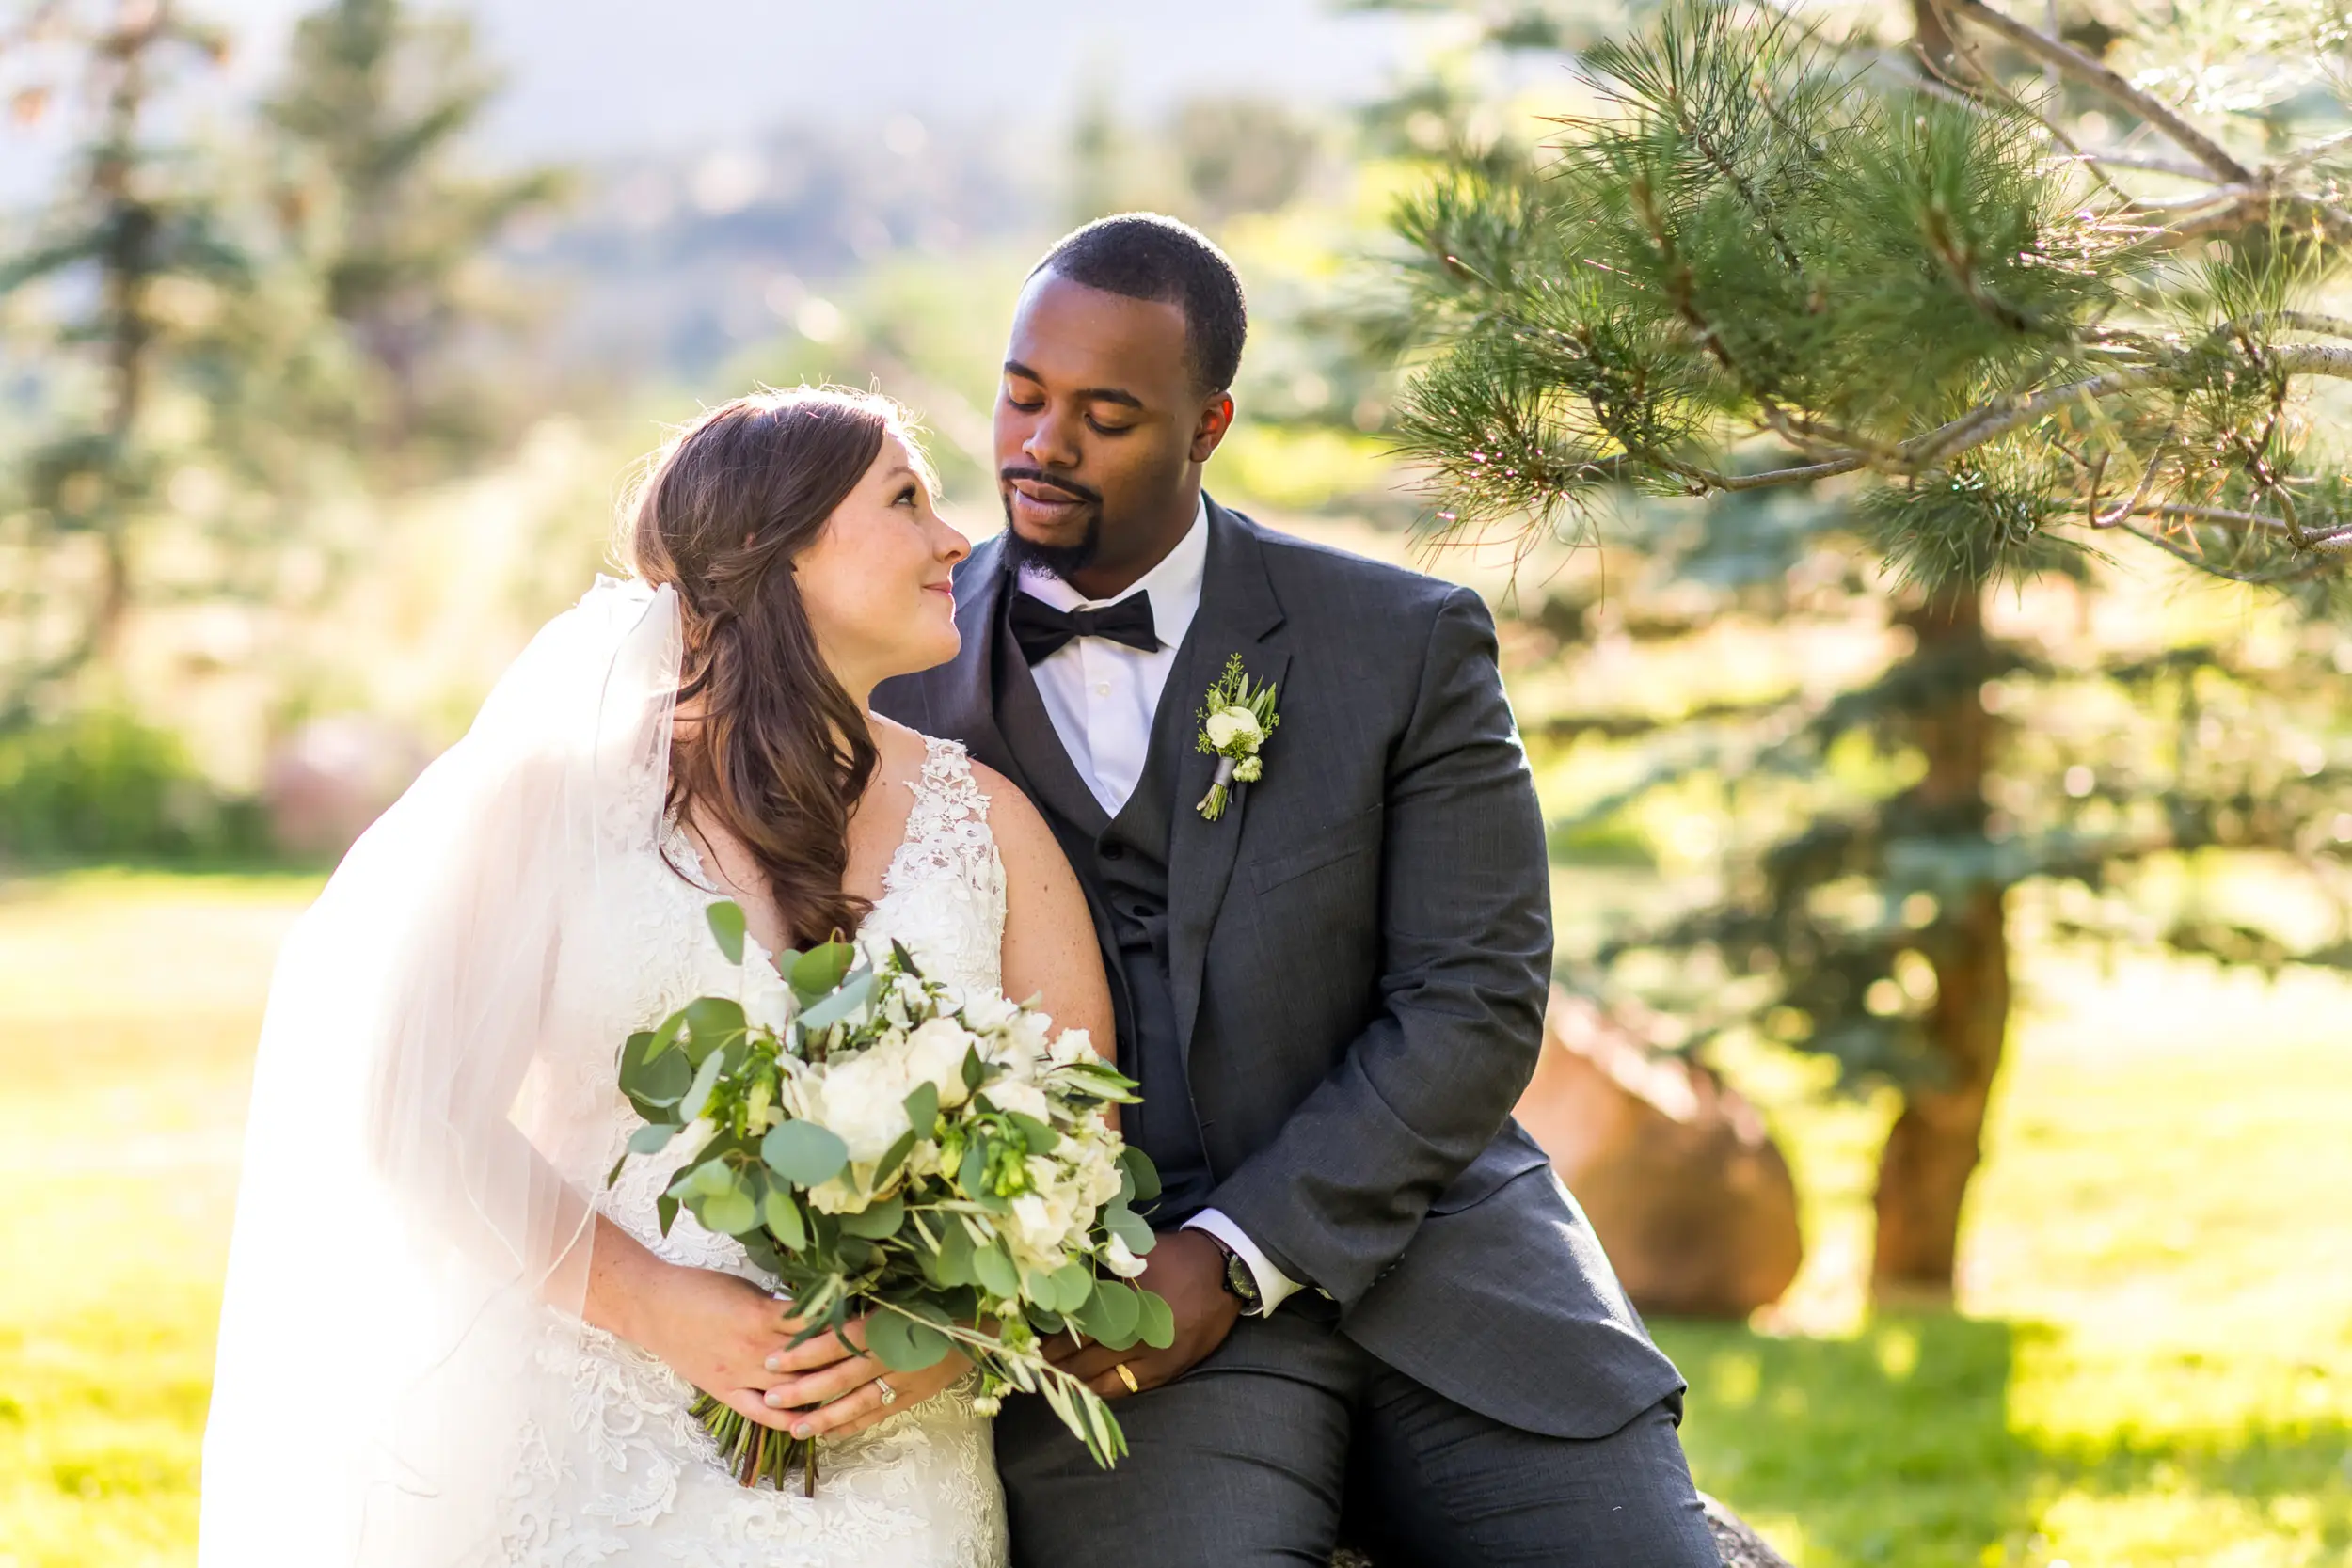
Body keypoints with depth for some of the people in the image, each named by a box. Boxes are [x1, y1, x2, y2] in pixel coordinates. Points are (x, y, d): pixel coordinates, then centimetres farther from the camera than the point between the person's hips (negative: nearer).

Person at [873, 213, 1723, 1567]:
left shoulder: (1408, 644, 4)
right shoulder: (897, 675, 8)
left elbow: (1475, 1004, -2)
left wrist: (1235, 1255, -12)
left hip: (1430, 1264, 1)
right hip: (1113, 1317, 0)